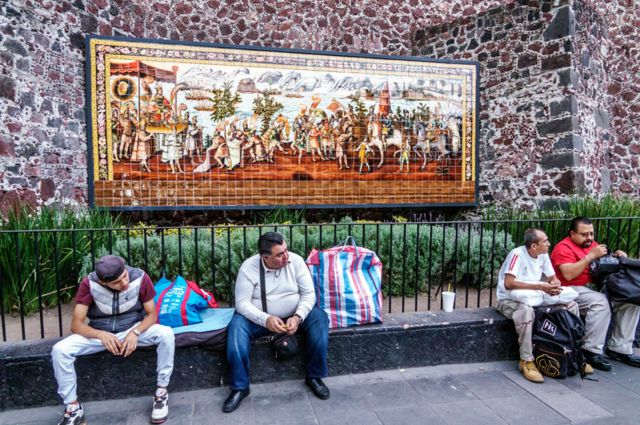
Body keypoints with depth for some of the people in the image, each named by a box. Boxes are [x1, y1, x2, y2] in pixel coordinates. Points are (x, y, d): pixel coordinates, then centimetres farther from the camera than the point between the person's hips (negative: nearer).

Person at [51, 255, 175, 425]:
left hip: (133, 328, -1)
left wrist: (135, 332, -29)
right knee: (59, 351, -23)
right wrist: (101, 335, -34)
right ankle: (73, 407, -3)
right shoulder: (89, 283, -21)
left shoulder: (140, 278, -21)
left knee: (166, 334, -29)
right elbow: (76, 324, -17)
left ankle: (161, 392, -12)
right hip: (100, 332, 1)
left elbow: (152, 314, -11)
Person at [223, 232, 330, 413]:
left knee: (320, 318, -24)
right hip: (261, 318, -1)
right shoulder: (248, 267, -16)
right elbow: (242, 303, -19)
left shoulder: (296, 261, -12)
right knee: (236, 326, -28)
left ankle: (314, 376, -9)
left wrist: (297, 317, -28)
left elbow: (309, 293, -11)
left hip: (294, 315, 1)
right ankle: (240, 386, -14)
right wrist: (266, 319, -34)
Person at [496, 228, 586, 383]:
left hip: (536, 298, 8)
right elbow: (508, 283, -29)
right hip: (510, 299, -7)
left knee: (571, 305, -2)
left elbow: (554, 278, 11)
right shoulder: (517, 254, -21)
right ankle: (526, 362, -25)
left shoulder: (543, 255, 2)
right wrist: (539, 286, -29)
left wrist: (554, 286, -14)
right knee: (526, 310, -39)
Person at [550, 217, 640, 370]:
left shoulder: (592, 244, 15)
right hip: (573, 290, -8)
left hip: (595, 287, 8)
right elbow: (568, 275, -23)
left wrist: (618, 256, 3)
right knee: (600, 302, -33)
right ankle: (591, 352, -22)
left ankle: (619, 348, 0)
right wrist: (590, 256, -21)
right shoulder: (563, 248, -9)